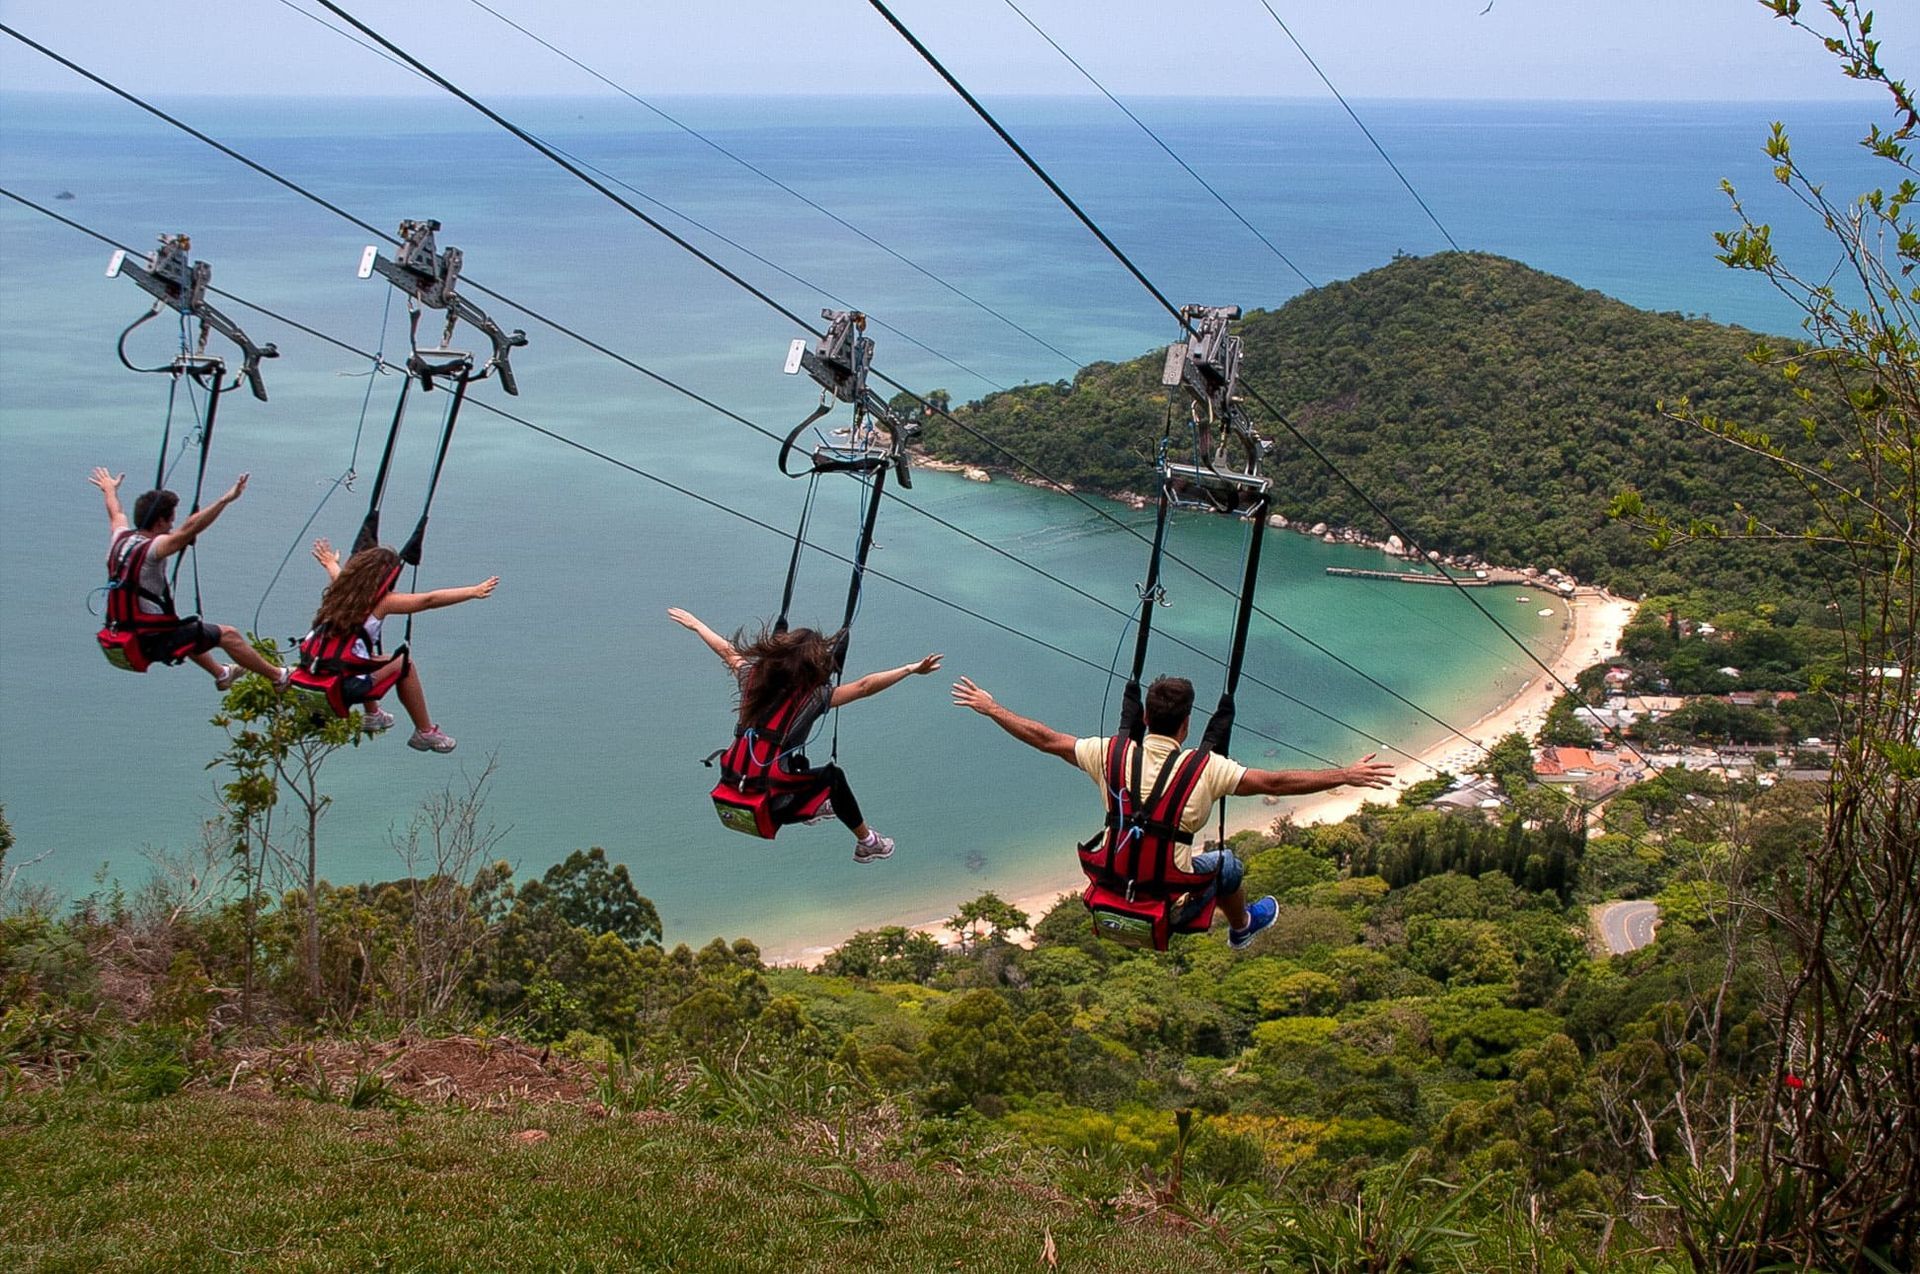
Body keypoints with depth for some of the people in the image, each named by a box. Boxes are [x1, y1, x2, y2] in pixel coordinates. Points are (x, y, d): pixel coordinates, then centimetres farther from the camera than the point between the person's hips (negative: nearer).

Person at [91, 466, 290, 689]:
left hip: (129, 640, 10)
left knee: (186, 630, 37)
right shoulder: (151, 549, -22)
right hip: (156, 643, -10)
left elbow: (117, 515, 25)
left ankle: (221, 673, 54)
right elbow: (190, 528, -35)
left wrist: (110, 490, 46)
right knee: (228, 635, -1)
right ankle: (278, 676, 9)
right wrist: (225, 500, -38)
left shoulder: (120, 539, 3)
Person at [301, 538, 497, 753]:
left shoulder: (341, 591, 12)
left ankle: (372, 715, 45)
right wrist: (474, 592, -3)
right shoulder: (381, 601, -7)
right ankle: (425, 733, 20)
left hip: (309, 674, 8)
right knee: (403, 663, 13)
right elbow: (430, 600, -7)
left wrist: (330, 563, 60)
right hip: (341, 688, -8)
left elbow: (337, 575, 38)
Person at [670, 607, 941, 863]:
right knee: (833, 775, 22)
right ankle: (867, 842, 36)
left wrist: (695, 624, 32)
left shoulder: (752, 678, -2)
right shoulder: (813, 696, -17)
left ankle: (814, 807, 55)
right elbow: (864, 686, -21)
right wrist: (911, 669, -16)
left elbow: (726, 650, 15)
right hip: (773, 808, -5)